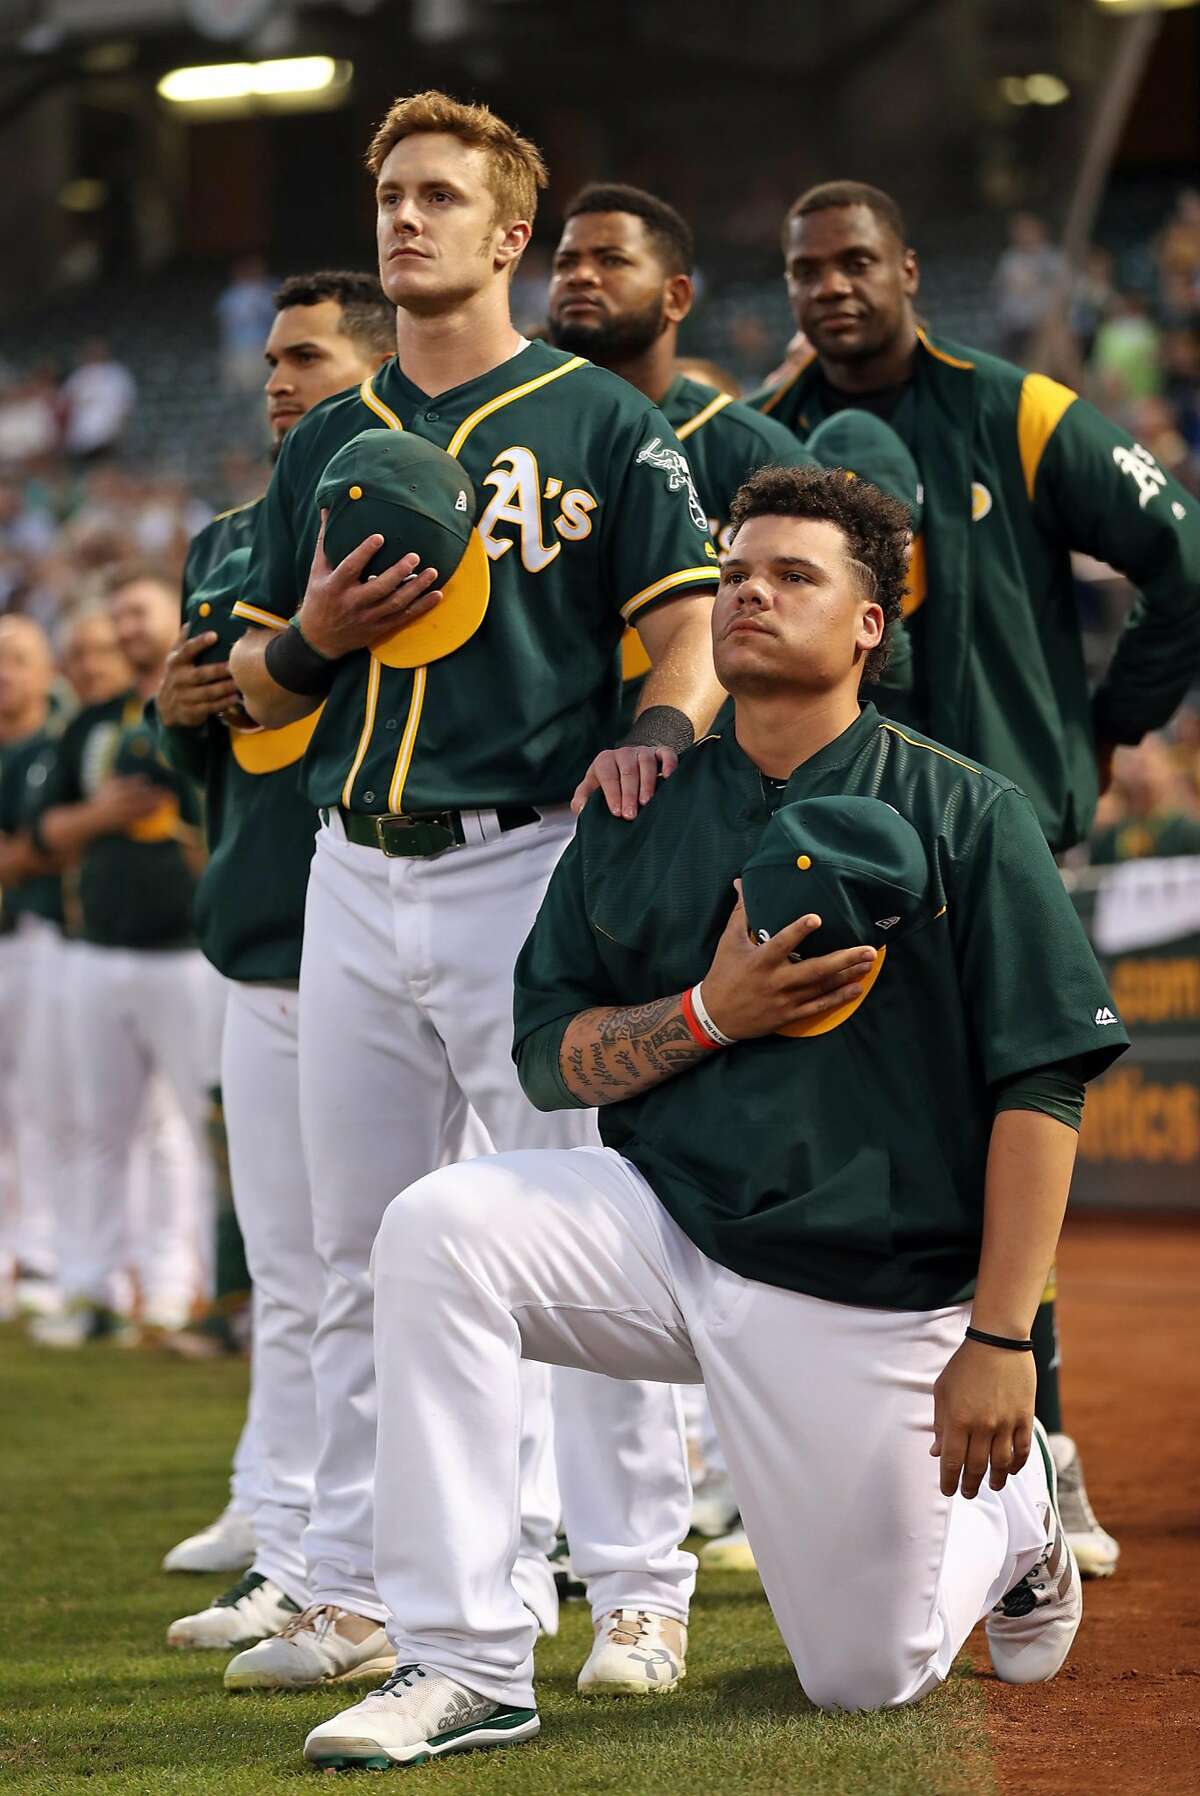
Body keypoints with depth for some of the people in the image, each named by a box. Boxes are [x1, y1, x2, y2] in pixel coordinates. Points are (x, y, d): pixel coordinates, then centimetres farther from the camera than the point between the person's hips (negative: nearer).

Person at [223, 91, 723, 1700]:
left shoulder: (601, 423, 3)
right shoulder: (328, 447, 17)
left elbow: (695, 614, -6)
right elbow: (257, 688, 19)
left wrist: (660, 735, -26)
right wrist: (315, 635, -4)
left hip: (532, 869, -5)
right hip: (358, 881, 5)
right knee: (362, 1251, 8)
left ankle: (637, 1589, -1)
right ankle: (356, 1595, 15)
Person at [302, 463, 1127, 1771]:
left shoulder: (963, 815, -4)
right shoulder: (638, 817, 6)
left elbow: (1041, 1084, -8)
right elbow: (548, 1058, 6)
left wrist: (998, 1340, -15)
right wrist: (713, 1012, -14)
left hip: (870, 1303, -3)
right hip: (667, 1233, 3)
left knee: (867, 1679, 1)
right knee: (436, 1231, -24)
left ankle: (1008, 1513, 37)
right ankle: (465, 1665, -18)